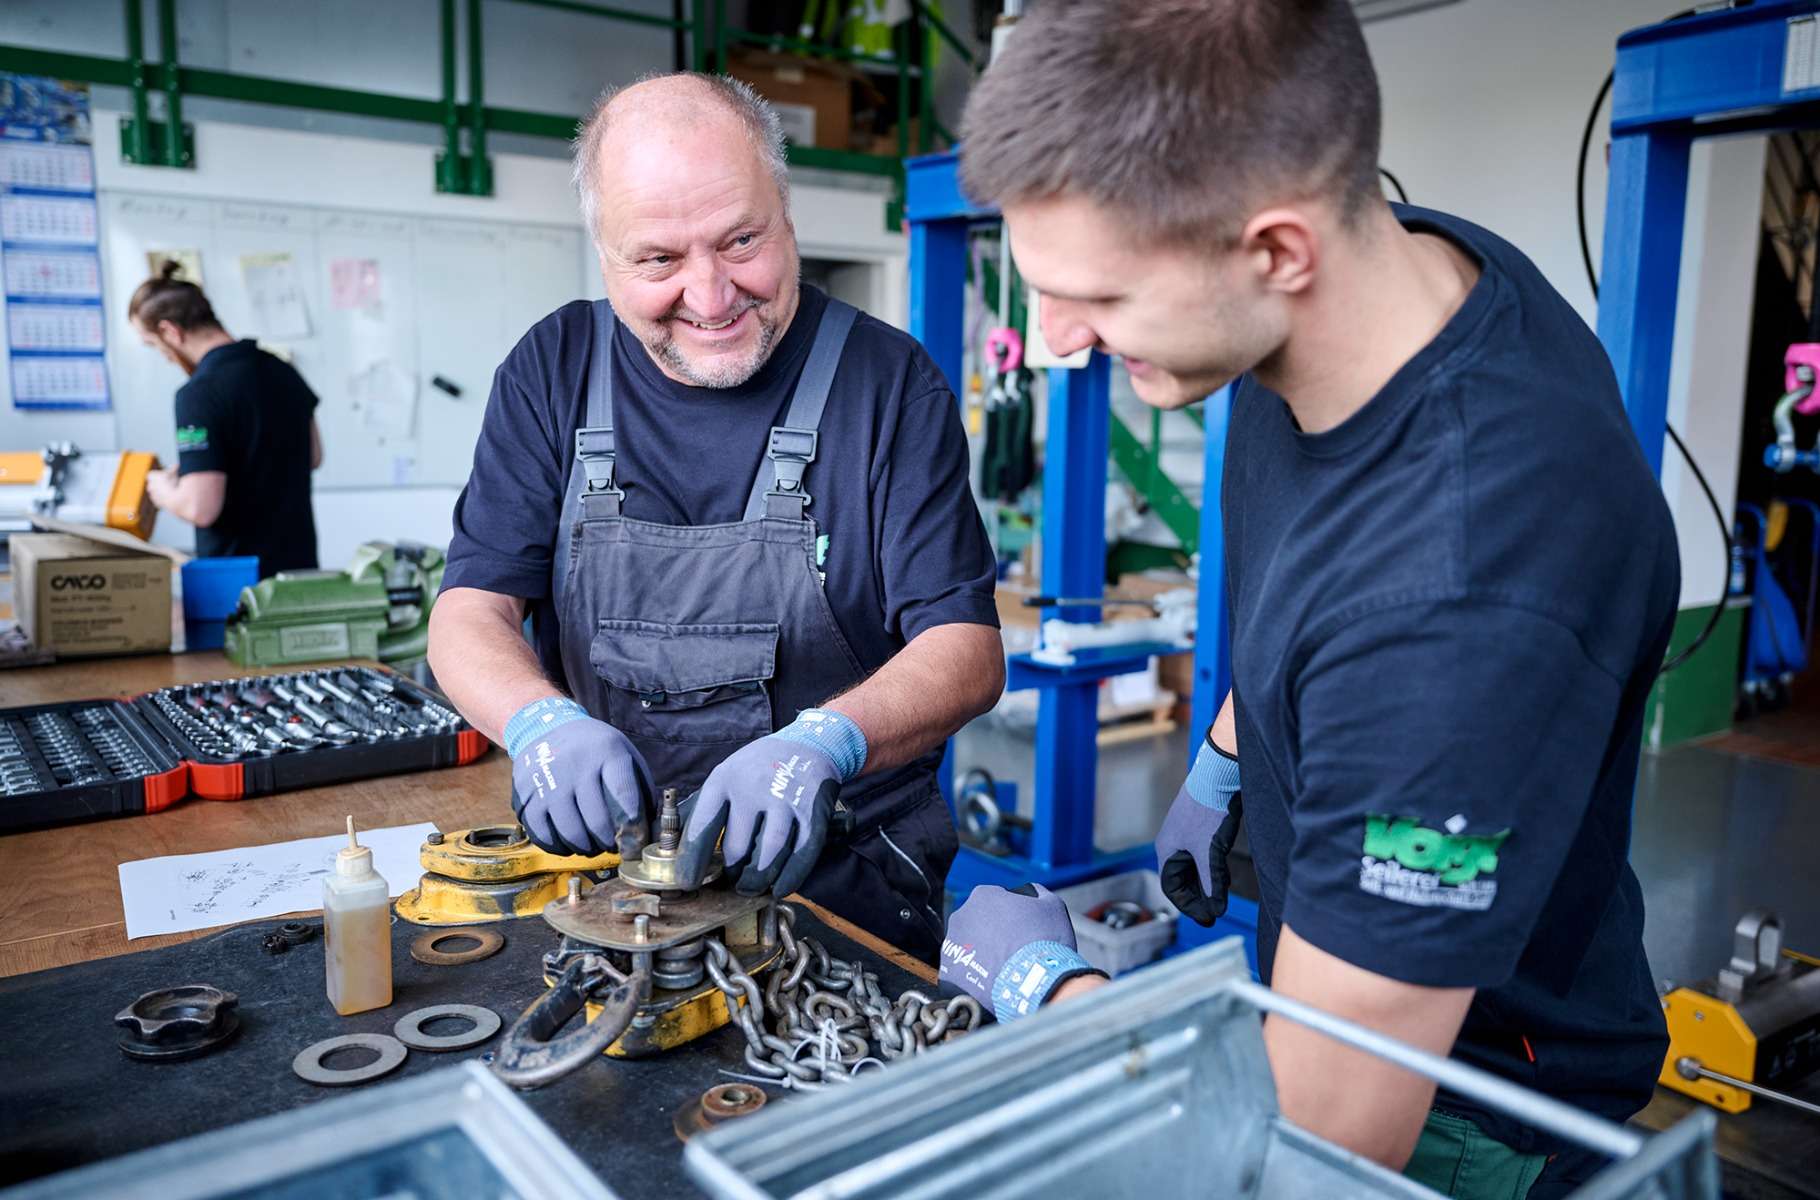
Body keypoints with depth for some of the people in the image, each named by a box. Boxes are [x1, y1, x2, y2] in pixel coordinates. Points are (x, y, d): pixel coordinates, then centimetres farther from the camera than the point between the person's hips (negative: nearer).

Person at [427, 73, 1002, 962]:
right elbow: (469, 616, 2)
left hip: (842, 883, -2)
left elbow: (968, 654, -10)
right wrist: (542, 721, -21)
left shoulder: (888, 381, -4)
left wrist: (822, 744, -30)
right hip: (598, 870, 3)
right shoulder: (553, 370, 5)